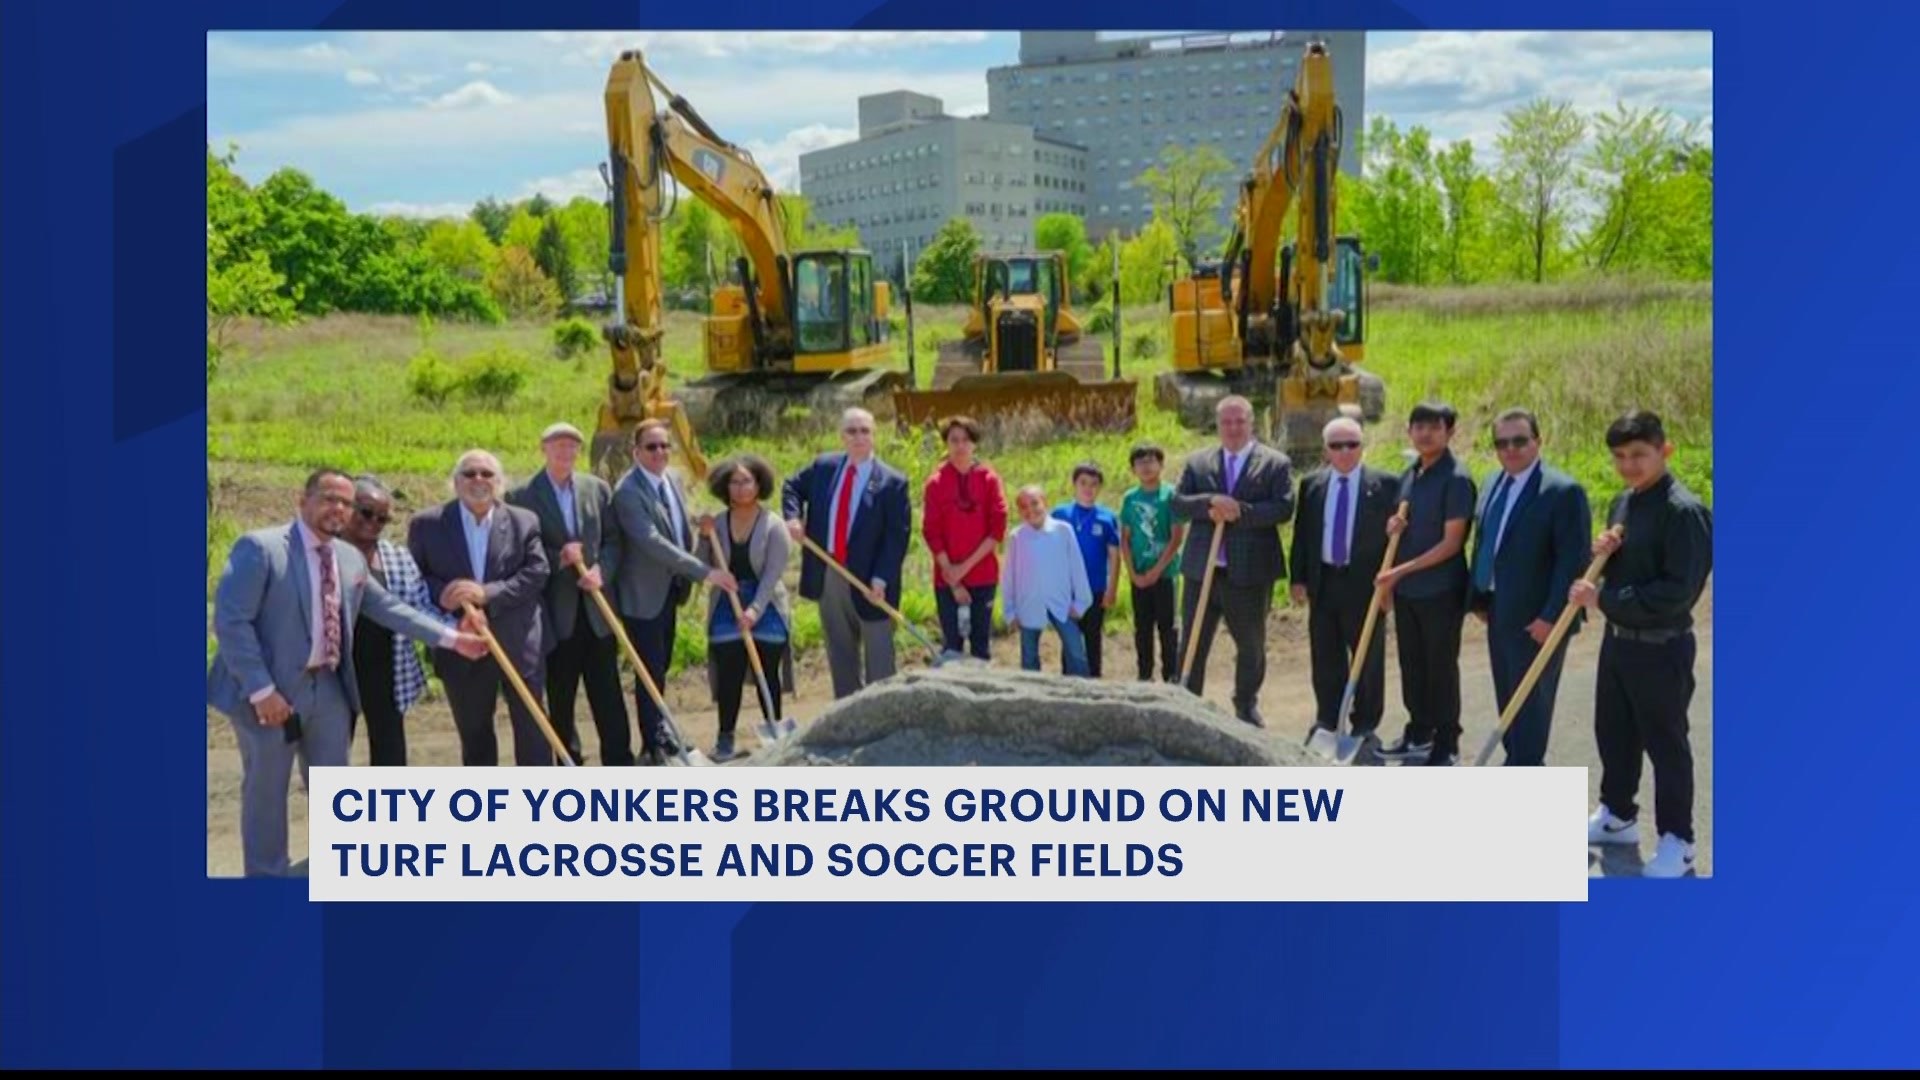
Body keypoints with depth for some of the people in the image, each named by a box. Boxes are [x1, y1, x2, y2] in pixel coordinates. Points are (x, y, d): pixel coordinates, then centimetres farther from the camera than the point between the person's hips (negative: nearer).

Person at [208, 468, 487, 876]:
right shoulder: (260, 547, -13)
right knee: (266, 789, 6)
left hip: (328, 687, 6)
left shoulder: (350, 558, 8)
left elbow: (389, 608, 14)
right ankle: (266, 876, 19)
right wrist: (261, 690, -22)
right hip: (271, 689, -6)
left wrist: (451, 638, 8)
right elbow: (230, 621, -17)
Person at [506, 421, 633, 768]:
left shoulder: (598, 488, 7)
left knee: (607, 690, 6)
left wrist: (600, 570, -10)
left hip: (596, 606, 3)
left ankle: (619, 760, 11)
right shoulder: (522, 496, -4)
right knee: (560, 695, 7)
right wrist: (557, 558, -18)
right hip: (555, 610, -3)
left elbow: (613, 540, 8)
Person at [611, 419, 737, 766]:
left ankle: (658, 729, 33)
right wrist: (705, 572, -32)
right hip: (643, 594, -8)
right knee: (650, 669, -2)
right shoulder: (627, 491, -22)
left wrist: (686, 578, 10)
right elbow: (652, 542, -30)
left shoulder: (673, 479, 4)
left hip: (670, 589, 8)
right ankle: (653, 745, 8)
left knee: (661, 665, 19)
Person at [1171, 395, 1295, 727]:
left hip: (1250, 572, -1)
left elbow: (1284, 508, -10)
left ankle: (1246, 706, 30)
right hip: (1202, 569, 1)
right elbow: (1177, 504, 0)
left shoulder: (1276, 463, 2)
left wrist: (1240, 512, -19)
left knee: (1251, 646, 12)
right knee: (1191, 645, 4)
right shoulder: (1197, 462, 10)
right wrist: (1211, 502, -18)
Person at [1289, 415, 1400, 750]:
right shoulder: (1312, 484, 7)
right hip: (1323, 583, 3)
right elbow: (1301, 534, 9)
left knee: (1368, 660, 6)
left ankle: (1365, 728, 16)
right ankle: (1327, 725, 22)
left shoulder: (1385, 484, -3)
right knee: (1325, 659, 10)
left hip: (1365, 584, -3)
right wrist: (1298, 578, 4)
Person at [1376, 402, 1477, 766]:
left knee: (1441, 668, 3)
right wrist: (1395, 527, -2)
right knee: (1412, 664, 15)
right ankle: (1419, 734, 28)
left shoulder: (1456, 479, -14)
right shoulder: (1409, 475, 9)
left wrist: (1401, 570, -18)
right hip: (1405, 591, 7)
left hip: (1441, 591, -7)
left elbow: (1451, 543, -17)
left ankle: (1446, 746, 14)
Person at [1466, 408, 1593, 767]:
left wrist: (1552, 617, -20)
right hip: (1499, 613, 8)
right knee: (1508, 699, 16)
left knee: (1529, 702, -1)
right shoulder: (1494, 485, 10)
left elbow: (1574, 560, -18)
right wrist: (1478, 599, 12)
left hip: (1536, 619, -8)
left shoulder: (1564, 492, -15)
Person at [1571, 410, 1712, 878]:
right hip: (1617, 639, 8)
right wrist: (1601, 554, -3)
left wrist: (1603, 601, -23)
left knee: (1666, 744, 4)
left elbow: (1678, 592, -26)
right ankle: (1617, 815, 37)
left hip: (1661, 647, -8)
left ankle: (1677, 840, 17)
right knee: (1613, 733, 19)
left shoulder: (1684, 510, -20)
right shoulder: (1622, 503, 7)